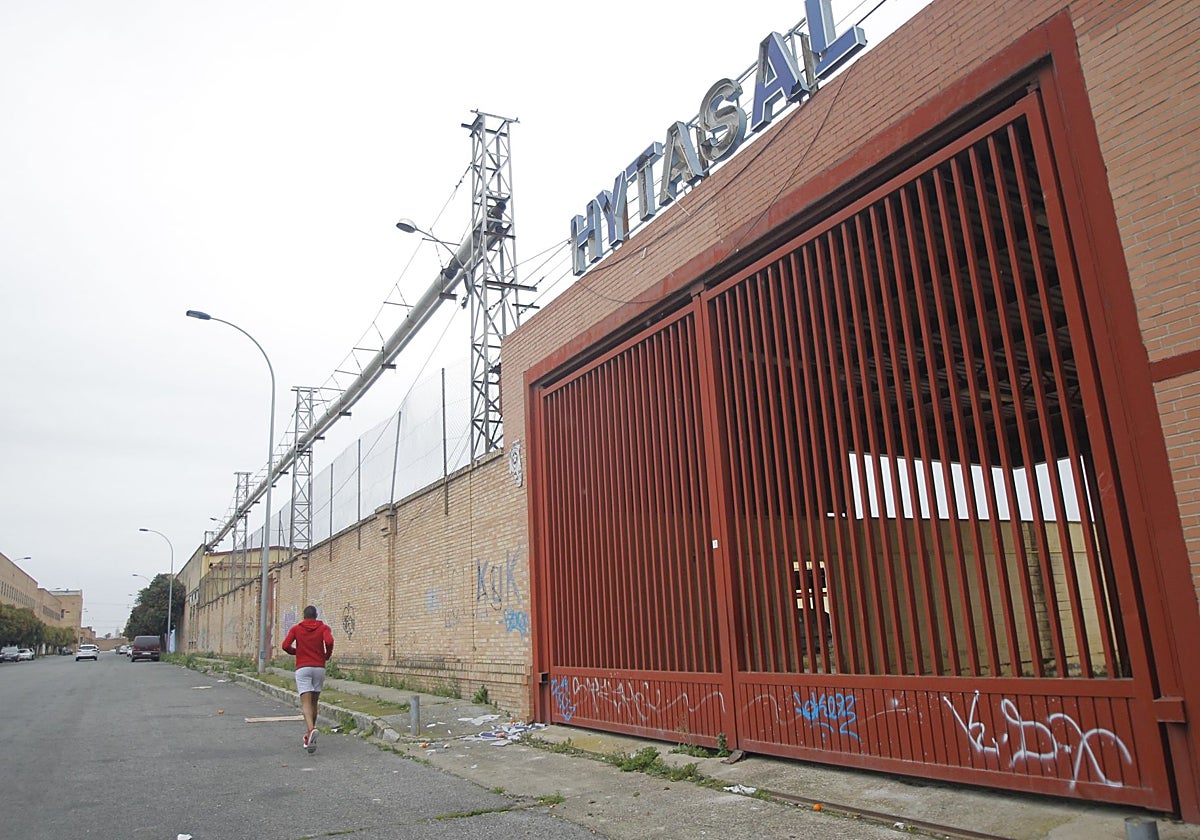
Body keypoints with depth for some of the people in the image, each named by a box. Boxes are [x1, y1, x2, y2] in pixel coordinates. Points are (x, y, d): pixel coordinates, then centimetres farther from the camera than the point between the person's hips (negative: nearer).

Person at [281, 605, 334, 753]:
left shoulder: (296, 628, 7)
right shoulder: (323, 628, 5)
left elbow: (285, 645, -4)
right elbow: (329, 641, -13)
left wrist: (296, 652, 16)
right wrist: (327, 655, 5)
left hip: (302, 668, -1)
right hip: (319, 668, 1)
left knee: (306, 703, -10)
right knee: (314, 703, 15)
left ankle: (311, 730, -35)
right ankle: (308, 737, 22)